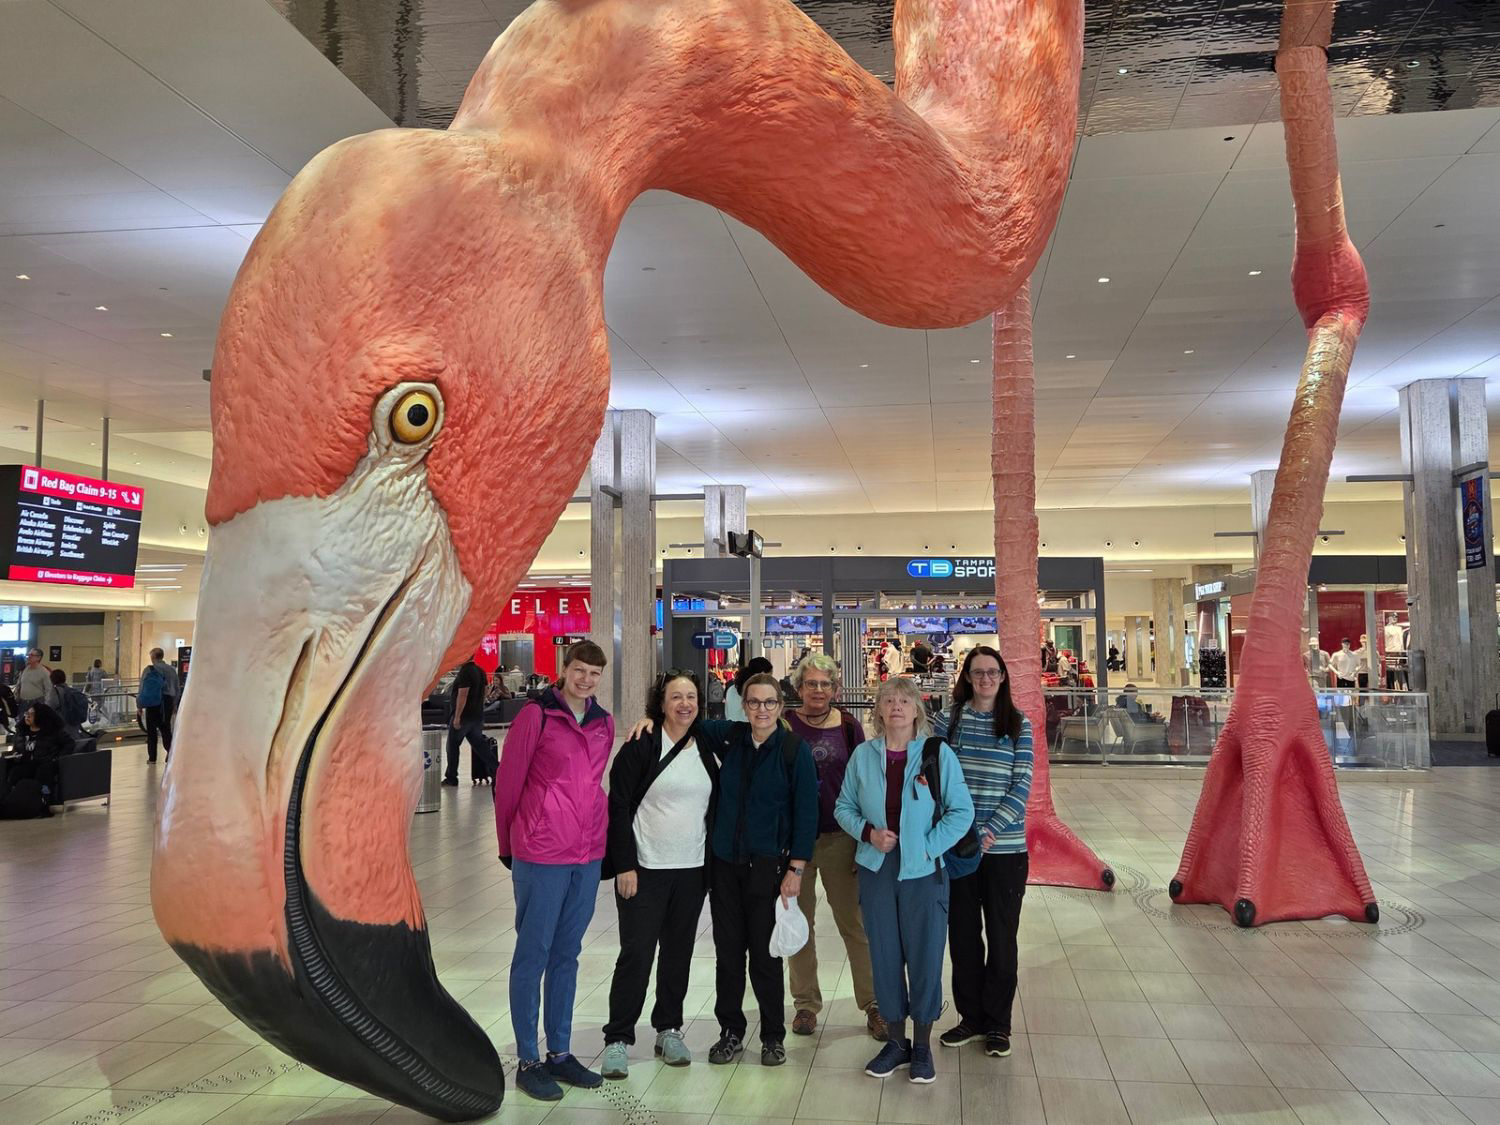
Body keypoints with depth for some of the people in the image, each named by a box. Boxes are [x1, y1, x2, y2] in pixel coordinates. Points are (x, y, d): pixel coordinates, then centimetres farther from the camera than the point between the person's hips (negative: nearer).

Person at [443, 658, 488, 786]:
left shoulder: (465, 672, -16)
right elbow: (484, 691, 17)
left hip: (463, 716, -8)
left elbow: (462, 695, -22)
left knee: (452, 746, 5)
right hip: (477, 715, 8)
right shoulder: (480, 671, 11)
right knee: (478, 746, 9)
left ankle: (451, 778, 11)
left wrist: (457, 717, -22)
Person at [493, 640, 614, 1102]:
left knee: (566, 955, 15)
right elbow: (508, 781, -4)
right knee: (533, 955, 4)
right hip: (541, 855, -6)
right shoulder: (535, 715, -10)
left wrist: (596, 831, 17)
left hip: (587, 855, 6)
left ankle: (560, 1053, 26)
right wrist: (508, 846, 3)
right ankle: (528, 1061, 15)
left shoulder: (604, 723, 7)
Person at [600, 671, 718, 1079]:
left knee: (678, 953, 12)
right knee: (636, 954, -4)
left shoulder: (705, 749, 9)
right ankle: (618, 1039, 6)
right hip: (644, 870, -5)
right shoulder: (642, 747, -7)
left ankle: (669, 1030, 25)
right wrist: (625, 865, -13)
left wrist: (713, 862, 11)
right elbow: (619, 807, -9)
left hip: (692, 871, 5)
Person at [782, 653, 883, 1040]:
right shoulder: (785, 726, -1)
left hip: (839, 837, 0)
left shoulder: (849, 727, 2)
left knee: (855, 921, 2)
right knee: (799, 922, 9)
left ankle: (873, 1003, 12)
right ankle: (805, 1003, 21)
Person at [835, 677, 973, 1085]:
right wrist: (868, 832, -9)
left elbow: (961, 811, -4)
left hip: (924, 871, -2)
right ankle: (896, 1041, 25)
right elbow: (844, 807, 10)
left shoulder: (938, 753, -5)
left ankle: (922, 1046, 20)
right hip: (876, 869, 2)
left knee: (925, 956, 3)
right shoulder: (863, 755, 2)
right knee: (884, 956, 9)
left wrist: (929, 847, -13)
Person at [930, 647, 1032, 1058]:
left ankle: (998, 1024, 21)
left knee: (1002, 936, 7)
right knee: (962, 935, 10)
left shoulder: (1018, 724, 1)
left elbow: (1021, 786, -4)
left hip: (1005, 849, -1)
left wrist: (991, 831, -14)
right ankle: (970, 1017, 25)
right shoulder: (948, 721, 3)